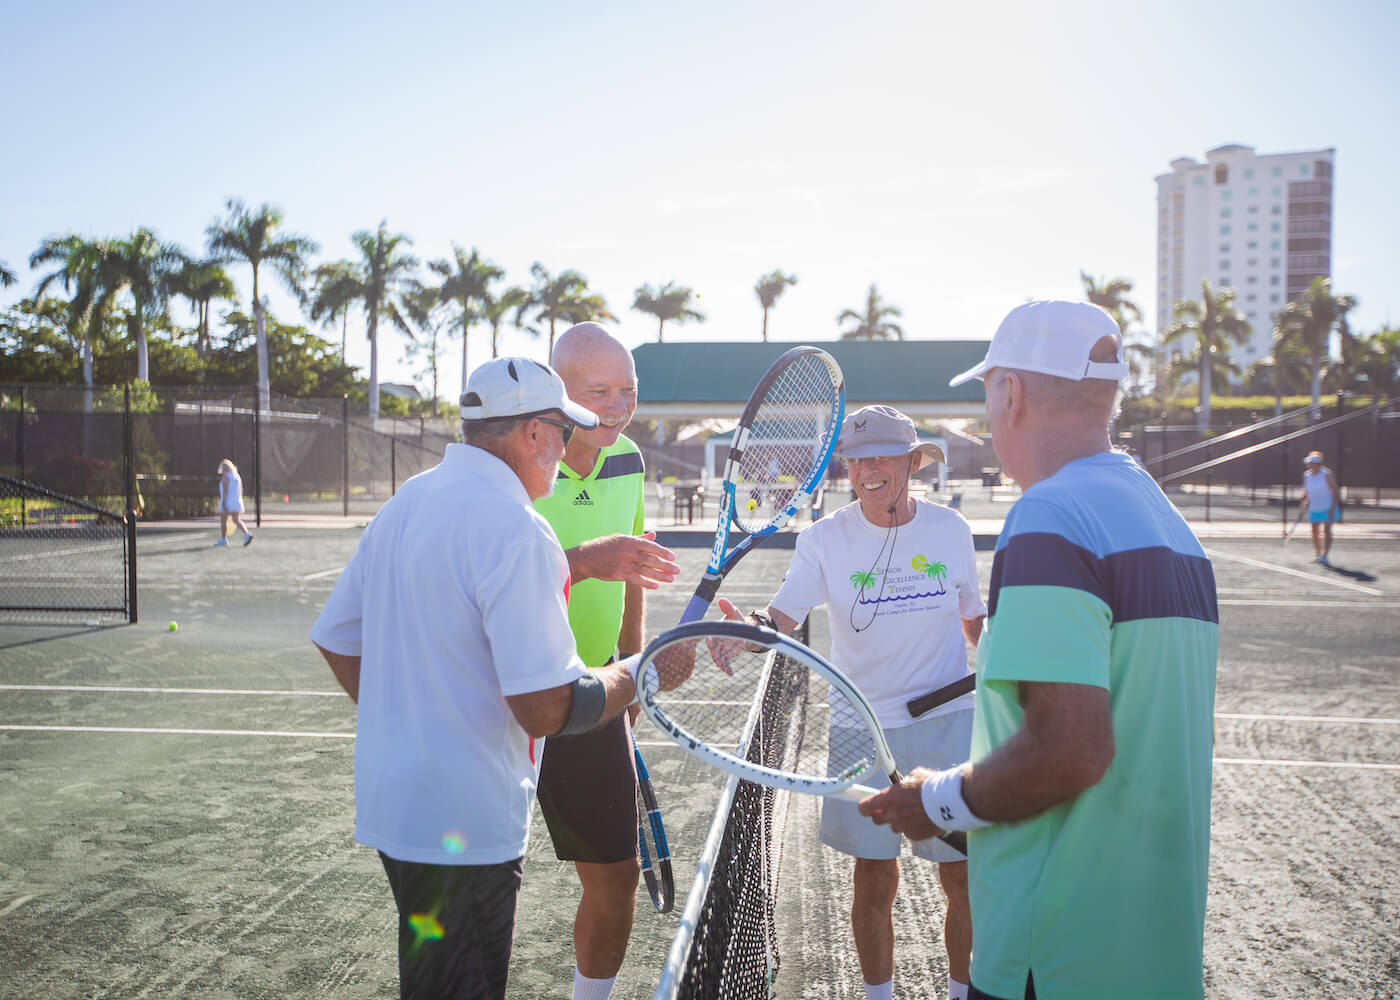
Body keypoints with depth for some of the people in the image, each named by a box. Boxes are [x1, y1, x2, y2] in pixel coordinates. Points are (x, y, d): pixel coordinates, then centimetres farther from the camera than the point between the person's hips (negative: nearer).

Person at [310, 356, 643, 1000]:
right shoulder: (517, 531, -22)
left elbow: (335, 641, 15)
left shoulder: (401, 505, 7)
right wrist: (639, 677, -9)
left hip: (389, 802, 9)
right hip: (465, 823, -9)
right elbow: (546, 709, -25)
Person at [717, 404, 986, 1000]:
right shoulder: (825, 538, -4)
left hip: (948, 723, 1)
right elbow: (784, 619, -12)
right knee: (874, 879, 6)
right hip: (862, 726, -1)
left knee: (963, 878, 7)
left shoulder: (950, 530, 1)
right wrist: (748, 626, -32)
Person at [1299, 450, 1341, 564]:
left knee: (1327, 531, -11)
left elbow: (1335, 492, -12)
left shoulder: (1327, 474, -13)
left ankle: (1324, 557, -14)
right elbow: (1306, 494, 12)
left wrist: (1332, 508, -19)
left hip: (1328, 508, -5)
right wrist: (1301, 510, 7)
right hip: (1314, 509, 5)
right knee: (1315, 532, 8)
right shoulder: (1306, 475, 2)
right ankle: (1317, 555, 23)